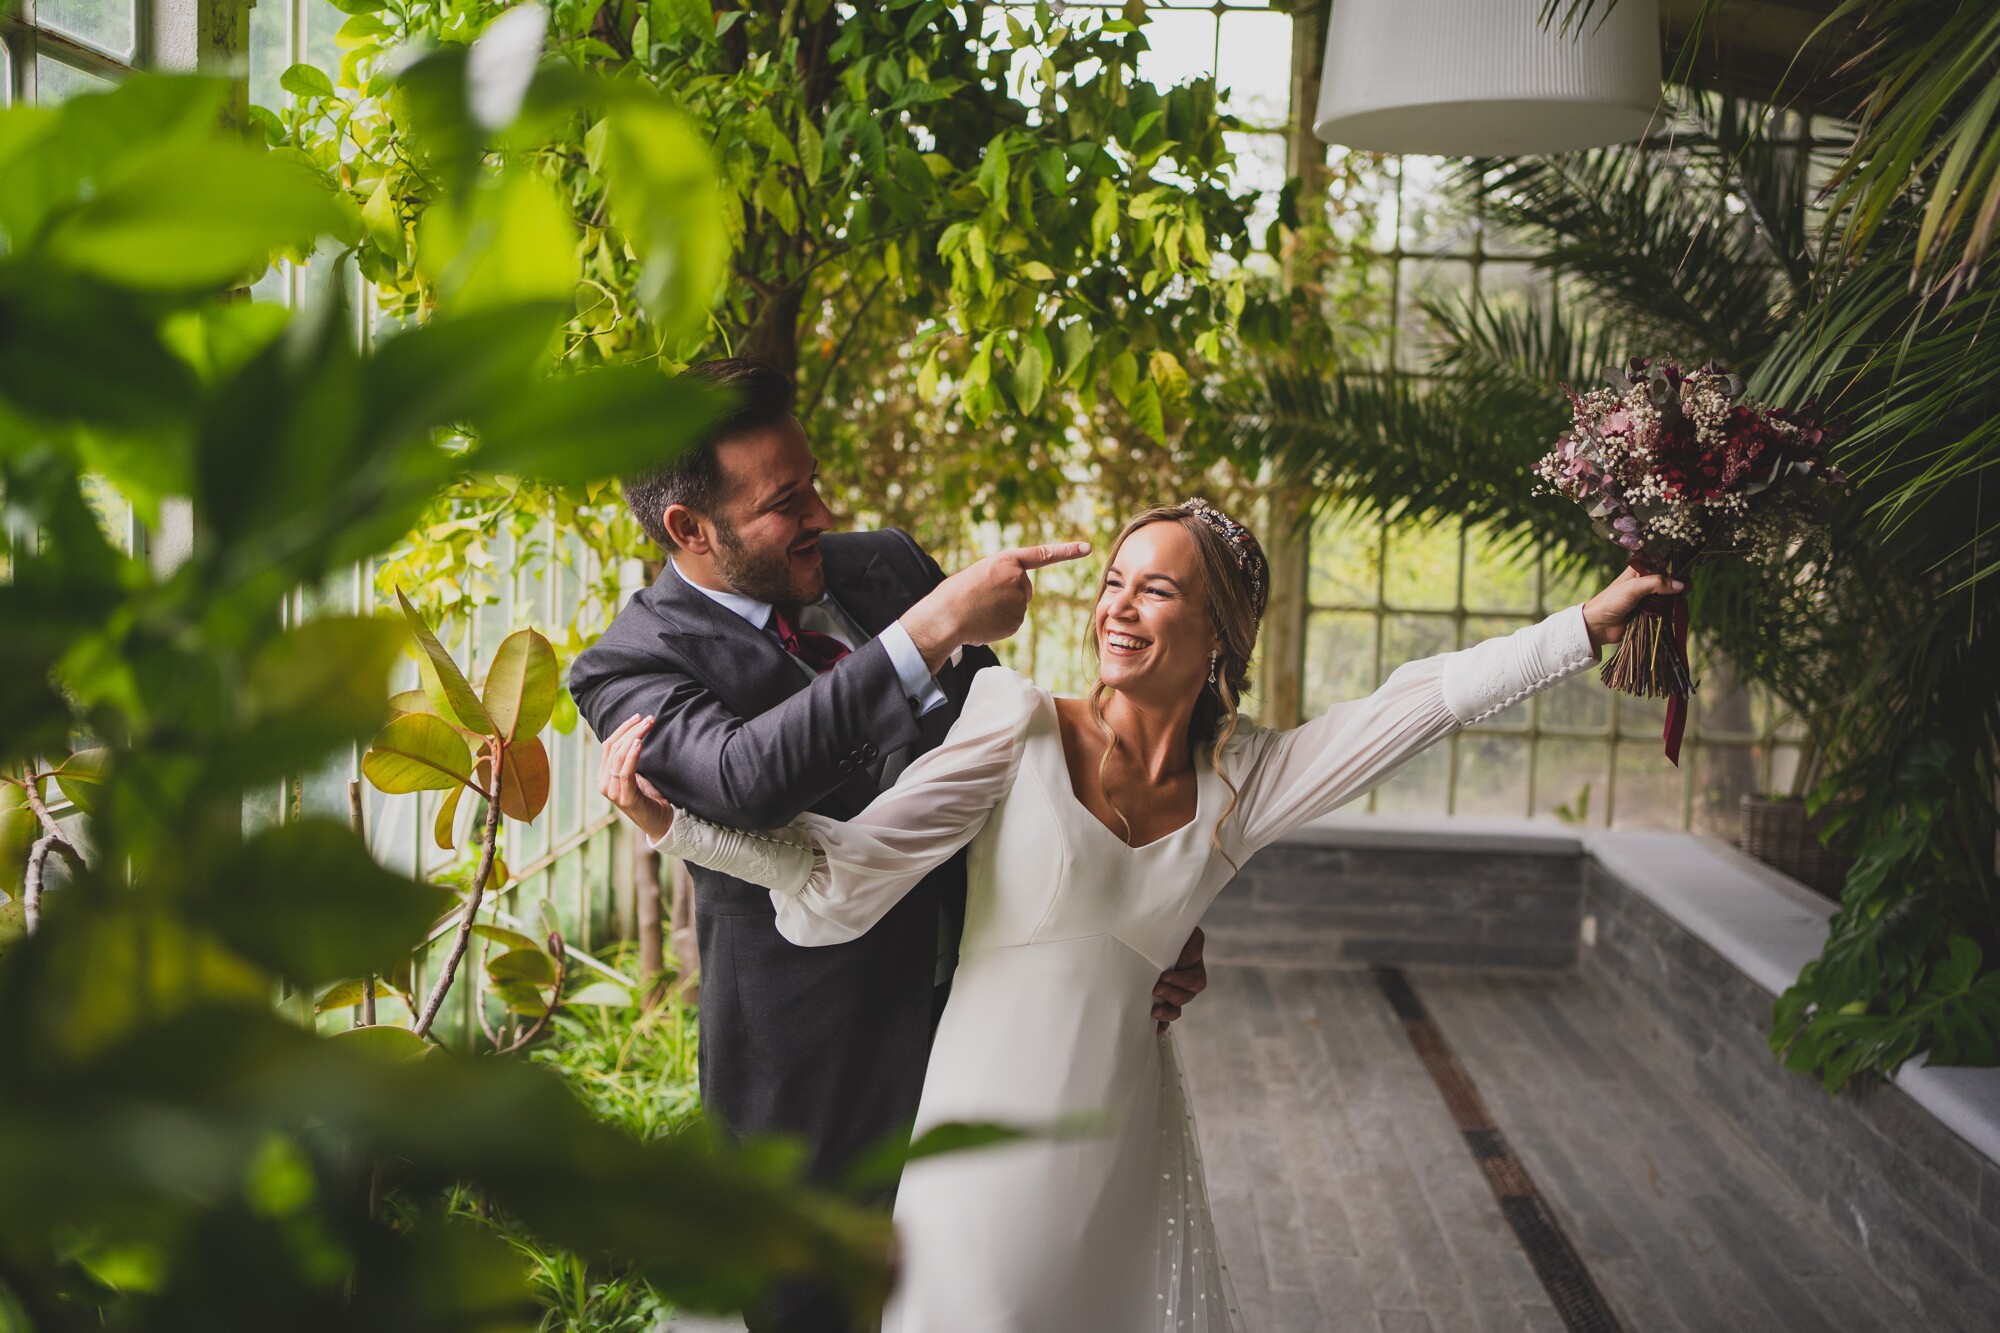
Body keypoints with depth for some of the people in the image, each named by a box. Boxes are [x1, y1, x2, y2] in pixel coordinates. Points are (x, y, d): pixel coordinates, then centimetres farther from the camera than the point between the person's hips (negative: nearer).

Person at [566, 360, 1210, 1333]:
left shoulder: (887, 564, 3)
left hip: (992, 991, 5)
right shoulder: (628, 666, -13)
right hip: (819, 1063, -5)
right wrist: (933, 631, -35)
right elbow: (743, 776, -34)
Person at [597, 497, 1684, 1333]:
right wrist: (672, 815, -22)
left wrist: (1592, 620, 5)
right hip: (992, 1132, -3)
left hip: (1127, 1141, 3)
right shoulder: (1022, 723, -7)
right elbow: (848, 873, -12)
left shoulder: (1242, 782, 3)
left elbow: (1427, 699, 5)